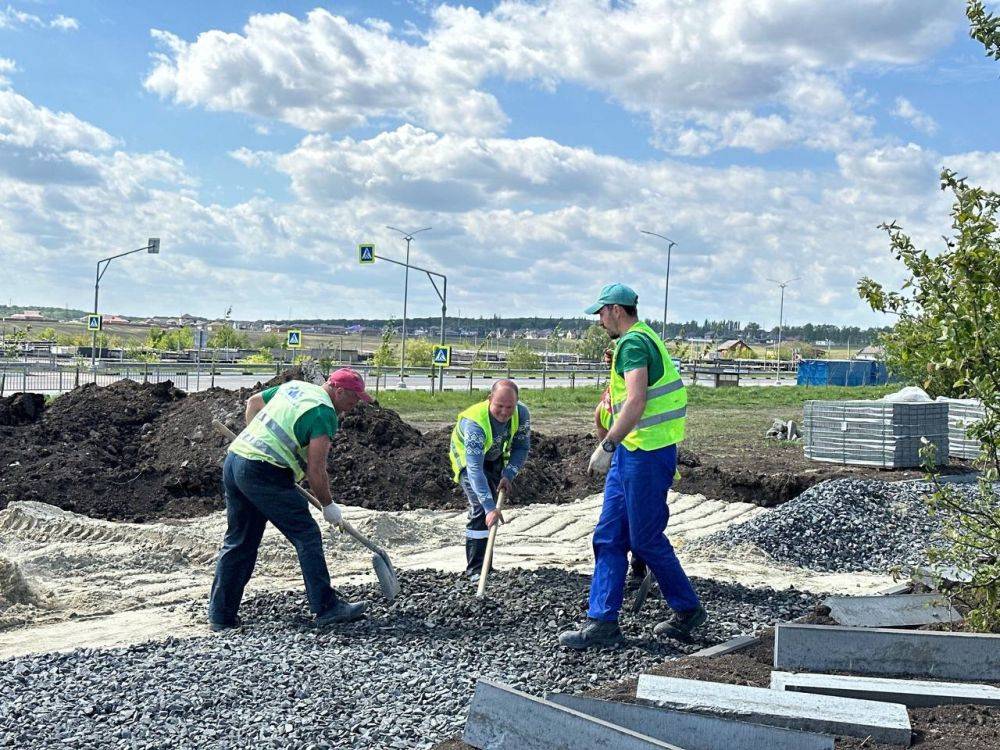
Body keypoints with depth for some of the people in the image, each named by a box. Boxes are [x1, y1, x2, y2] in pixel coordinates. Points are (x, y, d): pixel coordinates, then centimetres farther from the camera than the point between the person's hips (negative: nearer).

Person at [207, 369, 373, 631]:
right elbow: (315, 471, -11)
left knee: (238, 543, 15)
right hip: (263, 472, -9)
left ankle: (220, 615, 19)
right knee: (307, 536, -1)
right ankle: (326, 607, 2)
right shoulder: (325, 413, -8)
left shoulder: (294, 386, 18)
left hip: (233, 460, 9)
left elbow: (253, 402, 30)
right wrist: (328, 506, 3)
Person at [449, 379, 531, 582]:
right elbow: (475, 469, -47)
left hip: (495, 459, 6)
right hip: (468, 459, -6)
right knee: (481, 508, -21)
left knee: (491, 505, 14)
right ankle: (475, 570, -16)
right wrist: (490, 508, -52)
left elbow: (522, 448, -10)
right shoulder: (474, 422, -42)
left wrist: (508, 475, -25)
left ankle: (486, 567, 29)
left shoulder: (522, 414, -26)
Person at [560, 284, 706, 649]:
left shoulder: (633, 344, -15)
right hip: (630, 454, 10)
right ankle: (602, 622, 10)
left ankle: (688, 609, 18)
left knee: (647, 540, 1)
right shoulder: (646, 338, 18)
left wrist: (607, 445, -29)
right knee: (608, 537, 8)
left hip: (645, 455, -10)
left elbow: (636, 402, -28)